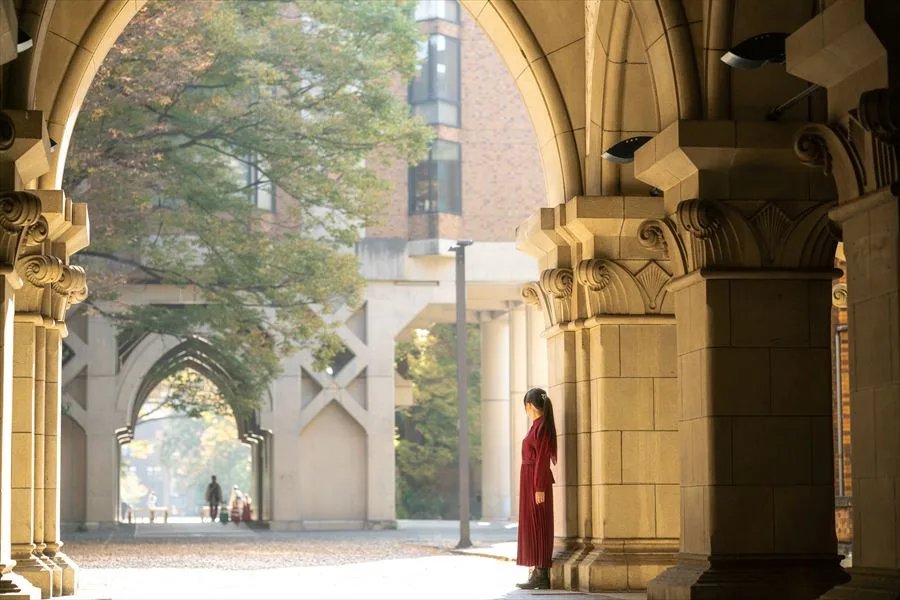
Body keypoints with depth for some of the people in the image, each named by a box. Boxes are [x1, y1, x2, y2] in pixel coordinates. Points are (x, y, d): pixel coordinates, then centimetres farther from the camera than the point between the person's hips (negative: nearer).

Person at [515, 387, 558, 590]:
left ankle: (541, 575, -6)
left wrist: (539, 488, -20)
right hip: (531, 480, 10)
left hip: (536, 481, -10)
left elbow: (542, 459, -18)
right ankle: (540, 573, 13)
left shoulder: (541, 427, -14)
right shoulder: (538, 425, 13)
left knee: (537, 526, -7)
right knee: (534, 526, 10)